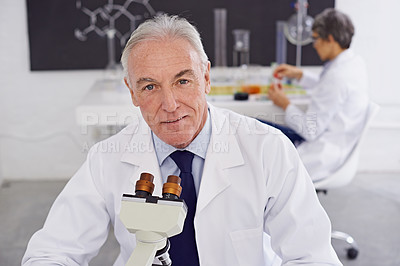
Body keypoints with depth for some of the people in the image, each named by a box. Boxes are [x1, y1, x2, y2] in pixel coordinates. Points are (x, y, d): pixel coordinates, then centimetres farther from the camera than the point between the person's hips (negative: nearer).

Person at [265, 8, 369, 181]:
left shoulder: (337, 75, -27)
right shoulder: (355, 62, 2)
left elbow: (311, 131, -24)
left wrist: (286, 105, -9)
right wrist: (299, 75, 16)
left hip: (321, 158, -10)